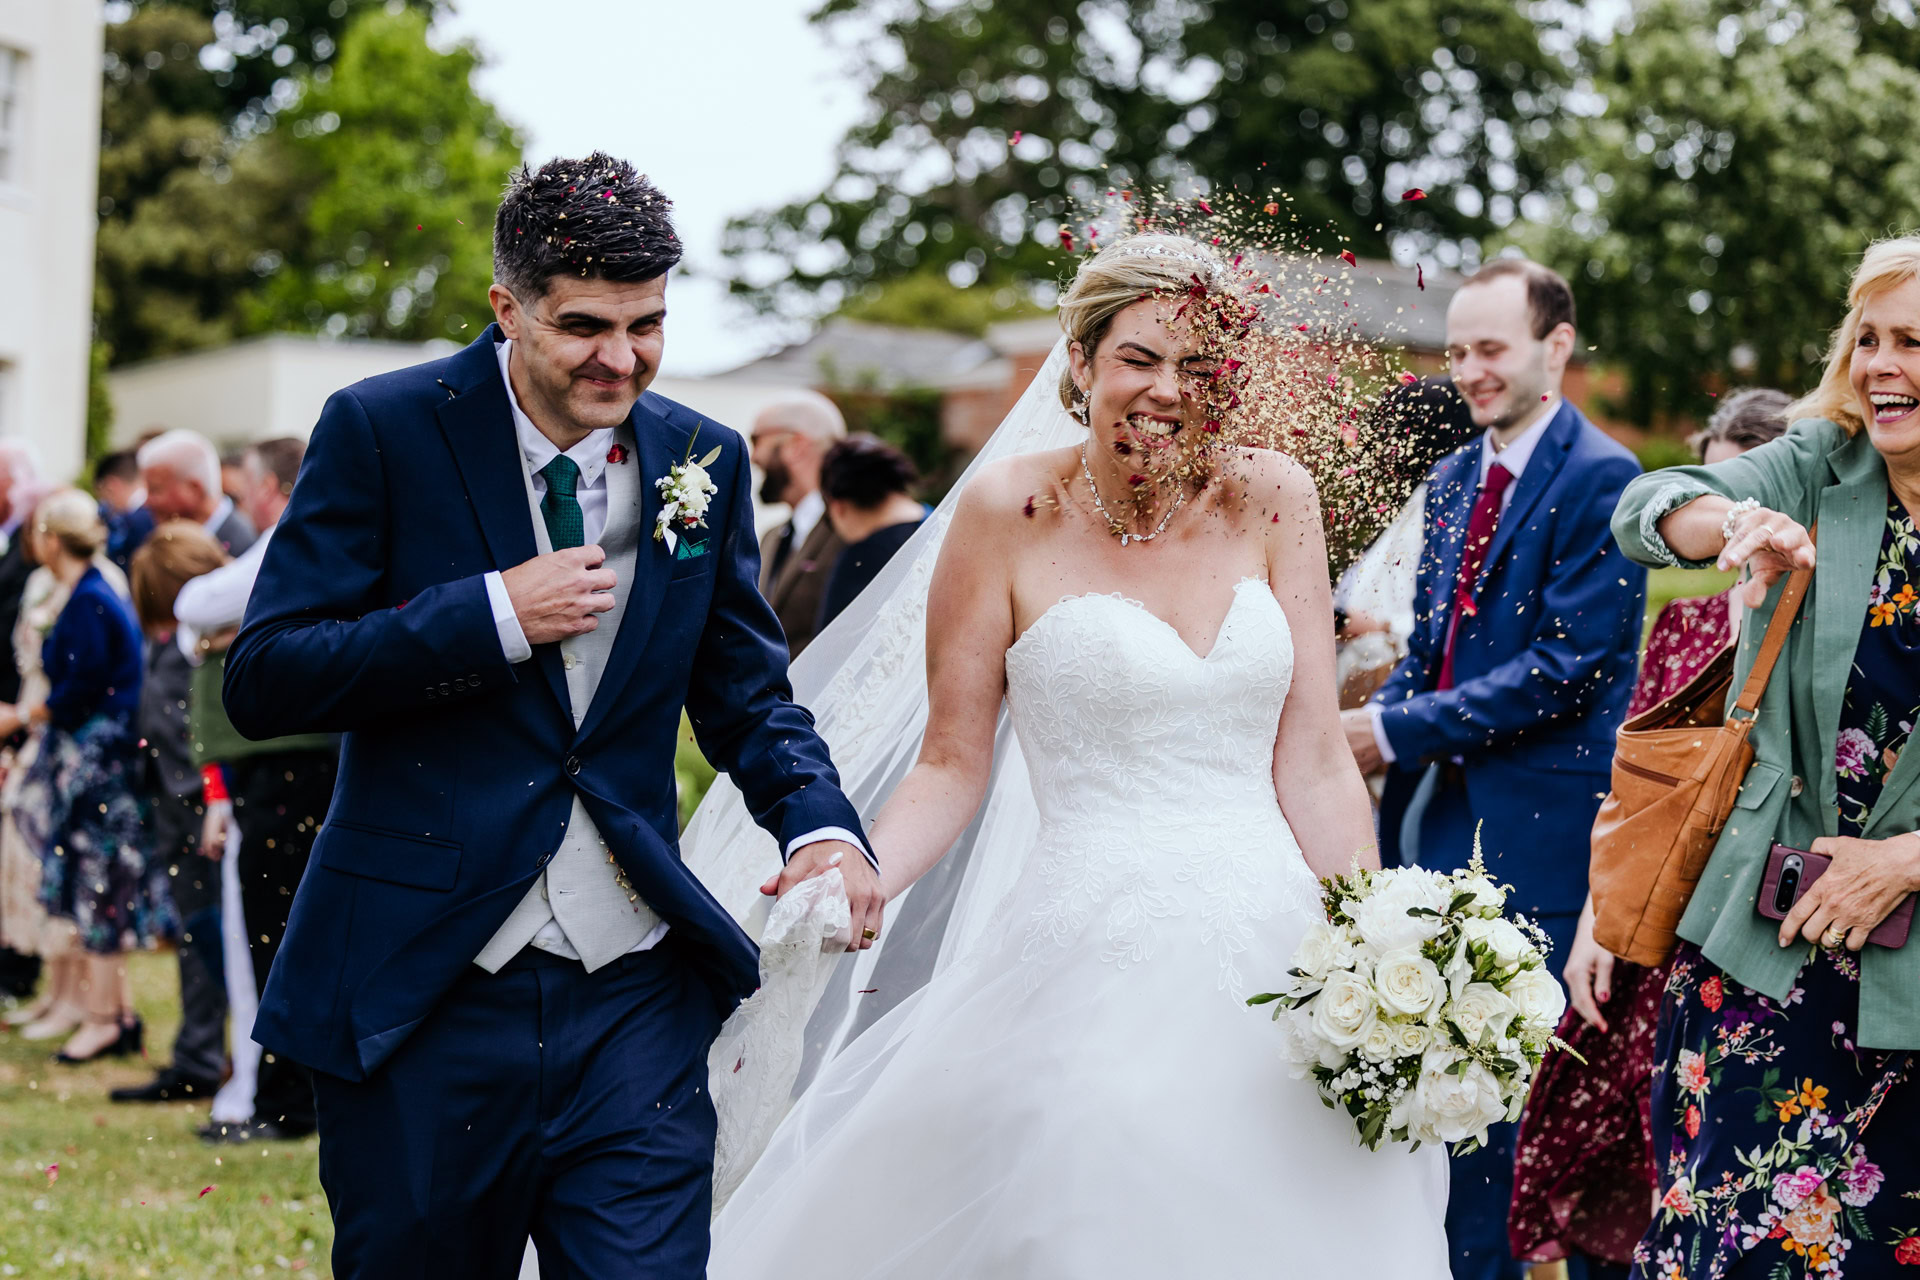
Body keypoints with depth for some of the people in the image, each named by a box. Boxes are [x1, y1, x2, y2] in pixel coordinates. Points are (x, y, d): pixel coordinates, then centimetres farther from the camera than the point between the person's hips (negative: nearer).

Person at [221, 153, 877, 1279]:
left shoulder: (705, 462, 6)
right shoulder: (382, 429, -5)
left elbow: (746, 692, 15)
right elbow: (262, 681, -10)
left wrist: (820, 825, -6)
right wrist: (496, 615, -17)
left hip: (635, 1012, 2)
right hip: (422, 997, -2)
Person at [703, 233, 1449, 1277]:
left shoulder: (1270, 500, 6)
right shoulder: (1012, 510, -2)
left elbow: (1314, 763, 5)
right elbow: (952, 764, 1)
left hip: (1271, 943, 3)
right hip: (1087, 952, -3)